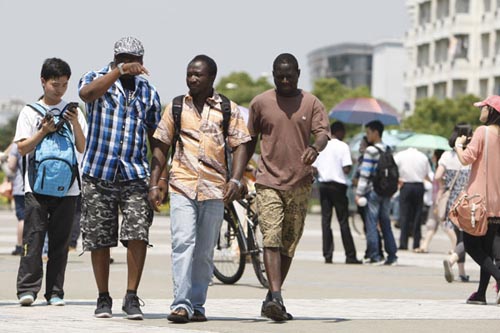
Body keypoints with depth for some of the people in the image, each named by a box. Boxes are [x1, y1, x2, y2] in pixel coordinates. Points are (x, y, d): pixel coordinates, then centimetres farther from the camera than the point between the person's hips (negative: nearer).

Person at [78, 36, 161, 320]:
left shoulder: (149, 92, 13)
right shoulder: (97, 79, 4)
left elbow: (155, 137, 17)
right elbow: (88, 93, -22)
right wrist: (119, 71, -32)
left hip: (135, 176, 1)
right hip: (98, 174, -1)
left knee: (138, 234, -13)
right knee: (99, 240, 3)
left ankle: (132, 297, -6)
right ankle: (103, 298, 16)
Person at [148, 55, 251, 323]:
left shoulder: (228, 110, 7)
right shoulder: (176, 107, 10)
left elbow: (240, 147, 4)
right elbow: (161, 148, 13)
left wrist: (235, 180, -11)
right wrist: (154, 184, 6)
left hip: (215, 190, 1)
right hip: (182, 186, -1)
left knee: (204, 252, 6)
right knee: (183, 243, -15)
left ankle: (196, 305, 14)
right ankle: (181, 304, -19)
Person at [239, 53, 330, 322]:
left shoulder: (311, 103, 5)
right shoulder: (260, 103, 5)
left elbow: (323, 132, -9)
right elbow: (250, 141, 13)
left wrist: (315, 148, -32)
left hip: (300, 183, 2)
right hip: (268, 181, -2)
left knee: (289, 244, 8)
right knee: (271, 238, -16)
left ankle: (271, 299, 20)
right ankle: (276, 299, -25)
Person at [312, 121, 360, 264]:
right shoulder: (343, 146, -7)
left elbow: (314, 170, 5)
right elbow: (346, 169, -14)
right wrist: (350, 164, 6)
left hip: (324, 184, 4)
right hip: (338, 186, -4)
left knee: (325, 220, 5)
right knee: (343, 221, 1)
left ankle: (327, 255, 0)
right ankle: (350, 256, 2)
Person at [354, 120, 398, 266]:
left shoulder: (371, 151, -10)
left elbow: (365, 173, -13)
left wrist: (359, 193, -11)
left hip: (373, 191, -7)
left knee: (371, 223, -2)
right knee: (385, 223, 11)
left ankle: (375, 256, -6)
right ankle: (392, 256, 10)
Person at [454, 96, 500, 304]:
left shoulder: (483, 131, -11)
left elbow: (467, 158, -17)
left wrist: (458, 145, 2)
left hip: (479, 199, -7)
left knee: (471, 244, -2)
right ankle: (481, 293, 11)